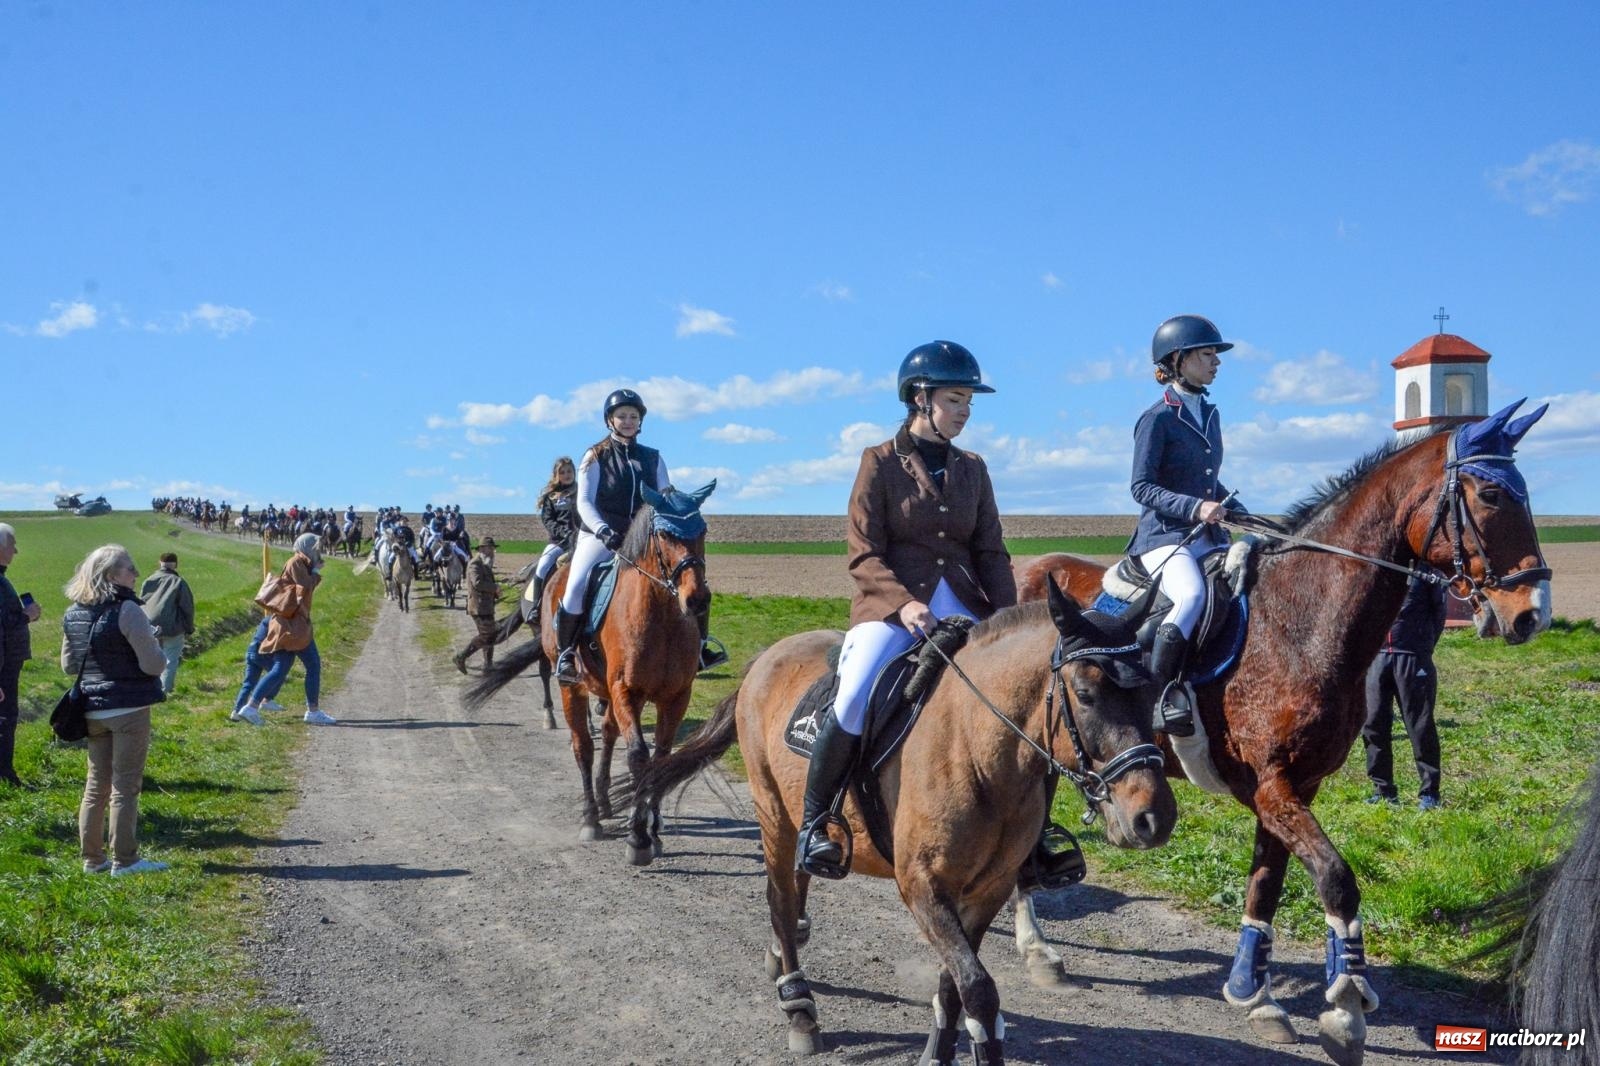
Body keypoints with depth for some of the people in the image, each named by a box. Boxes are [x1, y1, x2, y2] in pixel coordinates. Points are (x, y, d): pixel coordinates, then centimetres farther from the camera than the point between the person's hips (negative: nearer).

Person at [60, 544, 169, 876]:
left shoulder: (73, 614, 7)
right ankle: (124, 860, 4)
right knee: (125, 786, 0)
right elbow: (153, 664, -16)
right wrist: (156, 647, 4)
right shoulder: (126, 610, -16)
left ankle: (92, 857, 20)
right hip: (129, 709, -7)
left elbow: (68, 665, 16)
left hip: (93, 710, 7)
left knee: (96, 785, 15)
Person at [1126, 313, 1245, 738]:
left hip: (1208, 536, 8)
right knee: (1192, 595, -34)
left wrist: (1241, 512, 14)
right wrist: (1195, 507, -22)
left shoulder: (1209, 414, 18)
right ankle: (1160, 696, -29)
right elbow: (1142, 487, -11)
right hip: (1164, 535, -8)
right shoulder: (1158, 419, -5)